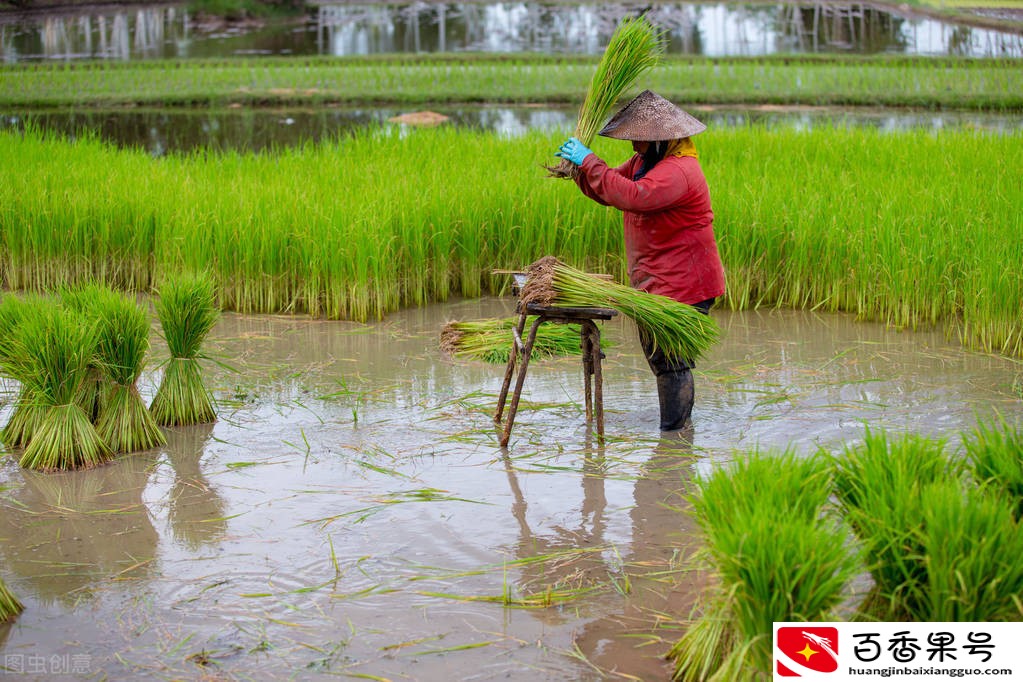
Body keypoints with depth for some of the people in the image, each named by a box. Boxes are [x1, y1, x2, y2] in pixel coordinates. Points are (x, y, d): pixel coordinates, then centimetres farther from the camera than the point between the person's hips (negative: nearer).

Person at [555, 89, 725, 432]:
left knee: (669, 358, -8)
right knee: (655, 351, 20)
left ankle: (673, 430, 0)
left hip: (683, 284, -11)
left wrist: (589, 161, -29)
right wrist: (578, 168, -2)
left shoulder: (678, 171, -23)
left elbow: (631, 196, -36)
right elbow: (608, 192, 17)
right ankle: (680, 421, 34)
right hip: (655, 281, 11)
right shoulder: (644, 161, 12)